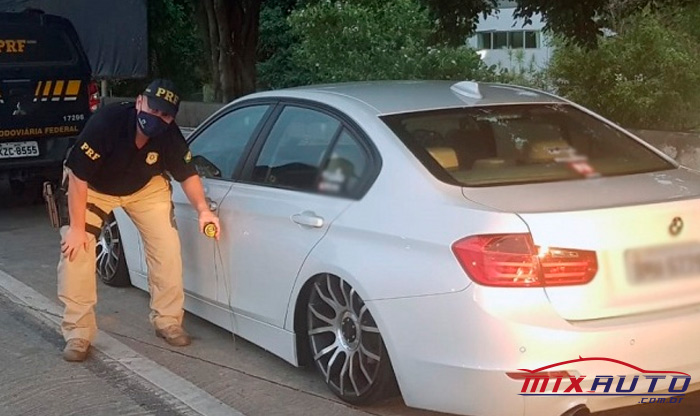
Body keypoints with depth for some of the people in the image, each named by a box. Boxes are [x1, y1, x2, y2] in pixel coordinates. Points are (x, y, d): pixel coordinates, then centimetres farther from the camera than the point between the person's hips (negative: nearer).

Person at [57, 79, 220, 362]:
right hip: (93, 188, -3)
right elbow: (77, 176, -30)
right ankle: (78, 334, -6)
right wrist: (77, 227, -28)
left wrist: (203, 209, -27)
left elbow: (188, 174, -9)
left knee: (167, 248, -7)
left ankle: (167, 322, 10)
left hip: (145, 187, 3)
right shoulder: (106, 122, -37)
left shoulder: (170, 136, -26)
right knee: (75, 249, -16)